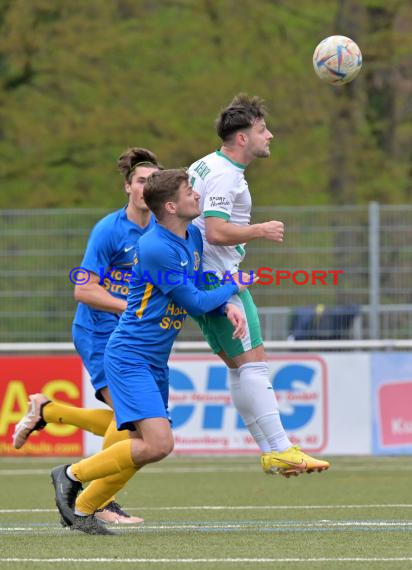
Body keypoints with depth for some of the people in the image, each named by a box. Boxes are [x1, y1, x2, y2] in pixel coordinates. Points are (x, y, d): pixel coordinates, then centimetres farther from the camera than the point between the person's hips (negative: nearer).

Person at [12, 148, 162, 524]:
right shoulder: (109, 230, -15)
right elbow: (84, 290, -17)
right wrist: (132, 308, -23)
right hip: (97, 334, -7)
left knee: (124, 423, 7)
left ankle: (45, 410, 26)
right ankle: (99, 501, -6)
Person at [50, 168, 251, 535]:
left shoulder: (194, 237, 7)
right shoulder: (156, 248, -22)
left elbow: (202, 290, 18)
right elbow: (194, 302, -16)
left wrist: (228, 307, -3)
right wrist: (234, 288, 0)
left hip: (156, 361, 10)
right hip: (130, 357, -10)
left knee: (146, 446, 8)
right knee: (158, 444, -20)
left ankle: (82, 508, 20)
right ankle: (72, 474, -3)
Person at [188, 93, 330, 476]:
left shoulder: (206, 166, 16)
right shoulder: (224, 175, -16)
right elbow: (216, 232, -25)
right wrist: (261, 231, -14)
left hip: (201, 278, 11)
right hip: (218, 277, -11)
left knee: (242, 367, 10)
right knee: (252, 362, -12)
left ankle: (271, 451, 10)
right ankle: (279, 451, -14)